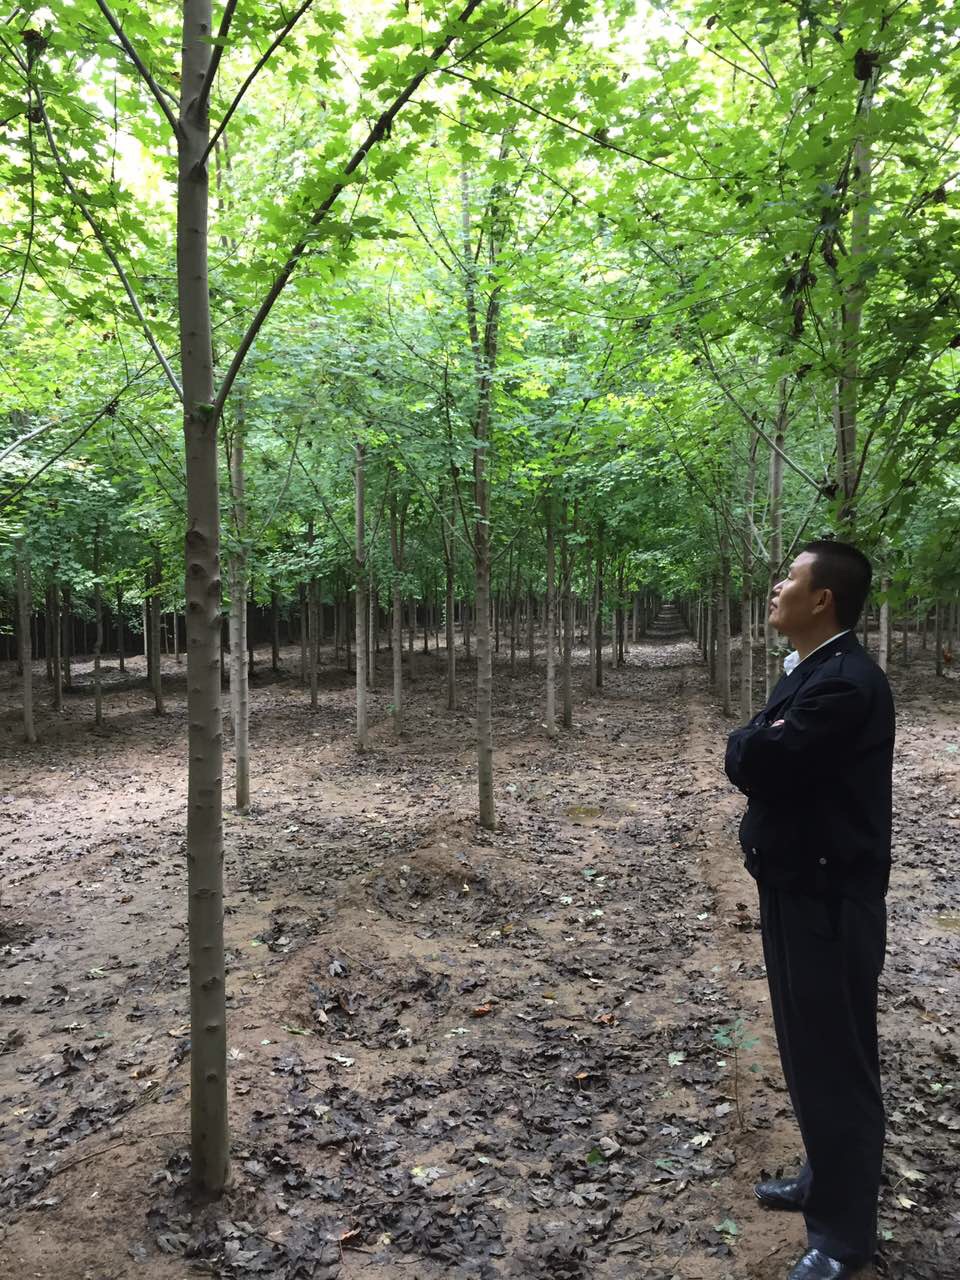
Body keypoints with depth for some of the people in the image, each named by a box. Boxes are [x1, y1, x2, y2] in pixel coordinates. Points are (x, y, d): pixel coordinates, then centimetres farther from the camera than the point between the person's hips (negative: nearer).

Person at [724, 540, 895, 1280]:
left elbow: (755, 765, -26)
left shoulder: (848, 683, -23)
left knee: (837, 1060, 5)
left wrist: (752, 743, -7)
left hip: (830, 900, -9)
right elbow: (756, 762, 9)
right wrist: (763, 747, -11)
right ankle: (826, 1178, 41)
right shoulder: (808, 672, 10)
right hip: (796, 888, 10)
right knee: (809, 1050, 22)